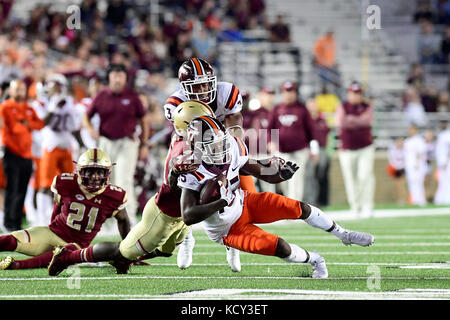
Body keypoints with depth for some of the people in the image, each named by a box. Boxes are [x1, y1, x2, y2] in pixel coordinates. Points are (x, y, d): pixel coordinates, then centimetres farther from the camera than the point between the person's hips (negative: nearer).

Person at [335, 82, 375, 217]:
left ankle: (367, 205, -13)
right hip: (347, 149, 1)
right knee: (350, 178, 0)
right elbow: (339, 122, -13)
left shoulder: (367, 107, 6)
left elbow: (368, 120, -14)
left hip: (365, 148, -1)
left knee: (365, 175, -15)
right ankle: (355, 205, 13)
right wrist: (360, 121, -12)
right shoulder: (343, 107, 5)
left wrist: (350, 119, -12)